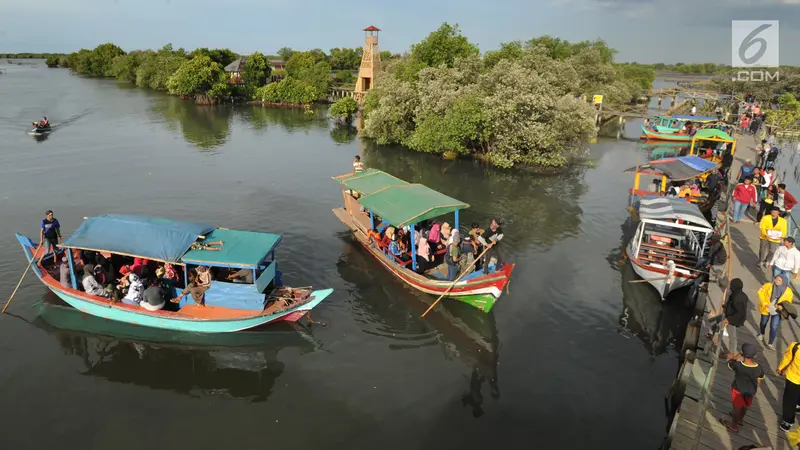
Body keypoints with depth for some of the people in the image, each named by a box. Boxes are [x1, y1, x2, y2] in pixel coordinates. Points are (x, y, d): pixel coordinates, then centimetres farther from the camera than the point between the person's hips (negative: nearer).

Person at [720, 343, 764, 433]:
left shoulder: (738, 365, -32)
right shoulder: (758, 368, -20)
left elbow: (729, 363, -8)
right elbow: (758, 380, -2)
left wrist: (738, 355, -4)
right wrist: (754, 390, 16)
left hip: (738, 390, -4)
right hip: (750, 391, 4)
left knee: (737, 407, 17)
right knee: (744, 406, 29)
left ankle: (733, 426, 36)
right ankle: (740, 419, 55)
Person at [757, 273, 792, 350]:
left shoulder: (788, 291, -14)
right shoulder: (768, 285, -18)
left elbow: (788, 302, -1)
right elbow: (761, 293, -11)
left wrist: (782, 306, -21)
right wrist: (765, 303, -22)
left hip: (777, 311, -1)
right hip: (766, 309, 1)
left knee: (774, 327, -7)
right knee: (763, 323, 23)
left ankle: (770, 344, 10)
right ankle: (761, 334, 54)